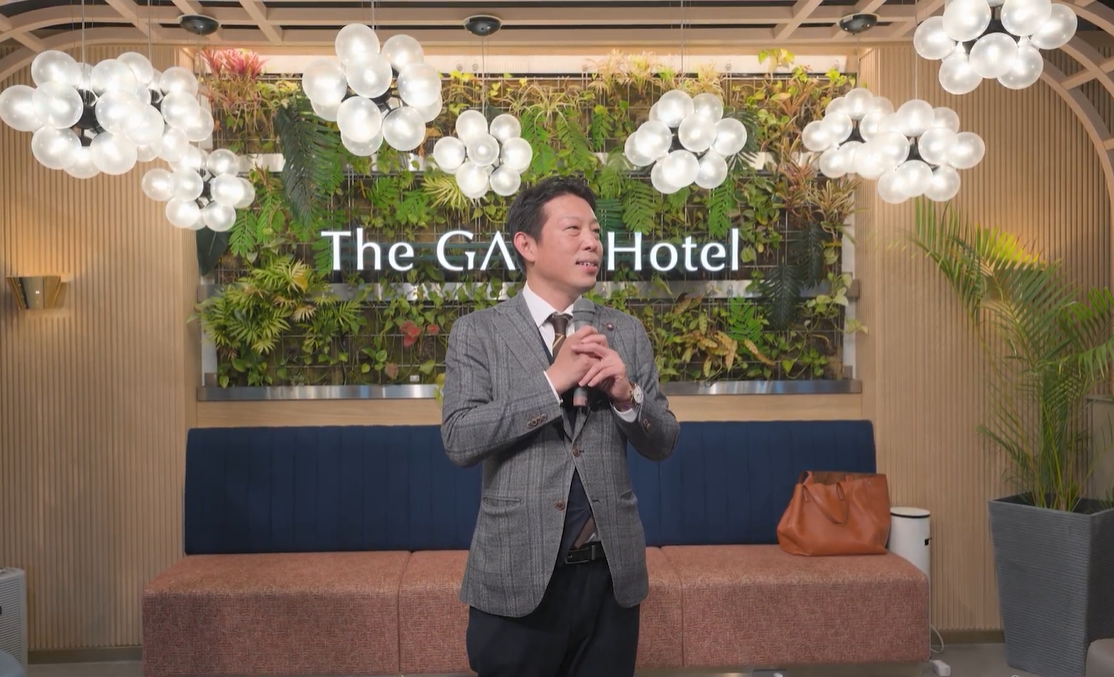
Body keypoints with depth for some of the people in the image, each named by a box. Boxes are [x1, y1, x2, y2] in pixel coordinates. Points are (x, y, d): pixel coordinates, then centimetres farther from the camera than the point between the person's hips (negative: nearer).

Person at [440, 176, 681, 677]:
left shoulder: (626, 331, 4)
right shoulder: (476, 332, -4)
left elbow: (663, 444, 5)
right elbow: (459, 441, -14)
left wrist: (626, 393, -15)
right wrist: (552, 381, -20)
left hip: (612, 572, 3)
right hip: (516, 574, -2)